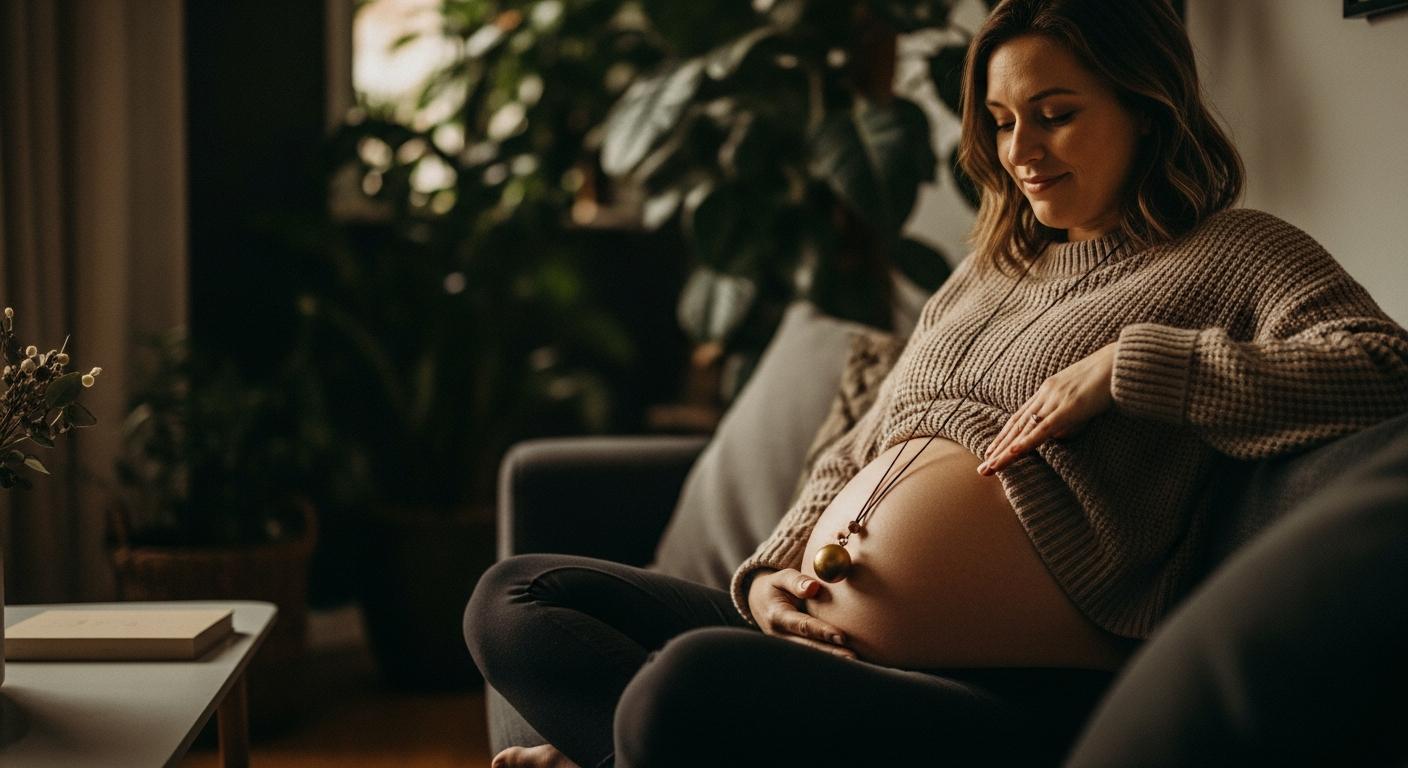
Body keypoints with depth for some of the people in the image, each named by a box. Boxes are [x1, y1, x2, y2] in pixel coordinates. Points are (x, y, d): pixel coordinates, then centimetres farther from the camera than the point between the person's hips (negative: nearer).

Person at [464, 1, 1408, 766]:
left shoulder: (1234, 255, 3)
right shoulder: (986, 274, 26)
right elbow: (851, 456, 27)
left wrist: (1127, 363, -16)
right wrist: (768, 571, 7)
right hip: (823, 650, 9)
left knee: (694, 680, -36)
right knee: (515, 601, 2)